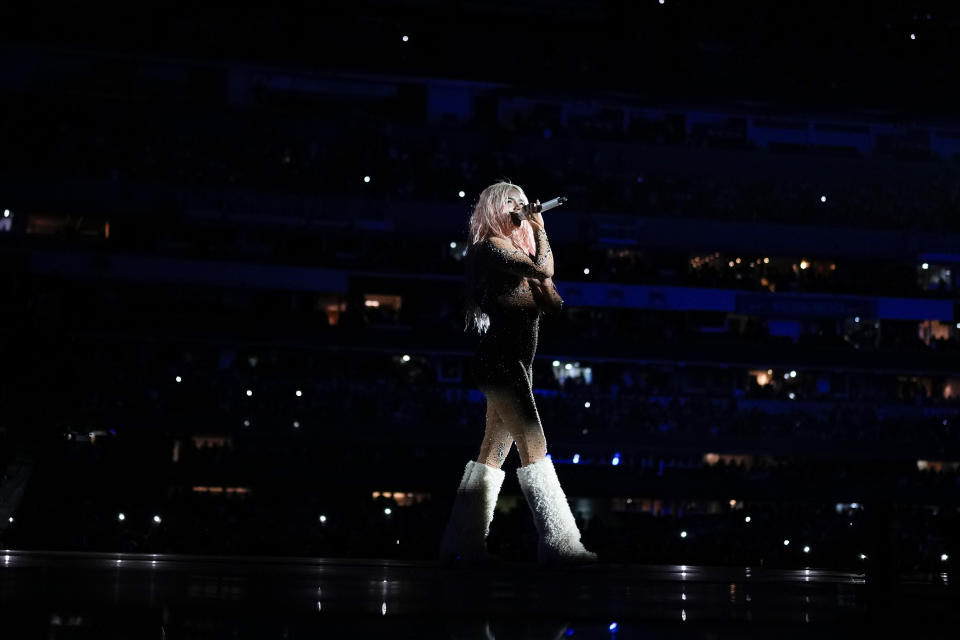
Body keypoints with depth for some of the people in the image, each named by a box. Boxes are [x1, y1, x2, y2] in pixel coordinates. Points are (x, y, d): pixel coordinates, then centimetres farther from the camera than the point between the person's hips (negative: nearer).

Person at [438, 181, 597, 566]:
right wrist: (539, 229, -5)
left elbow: (553, 303, 20)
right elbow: (543, 268, -17)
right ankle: (558, 543, -17)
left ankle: (463, 545, 9)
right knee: (533, 446, -14)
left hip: (515, 364, 10)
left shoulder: (516, 252, 22)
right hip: (501, 361, -10)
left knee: (494, 452, 7)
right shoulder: (494, 245, -5)